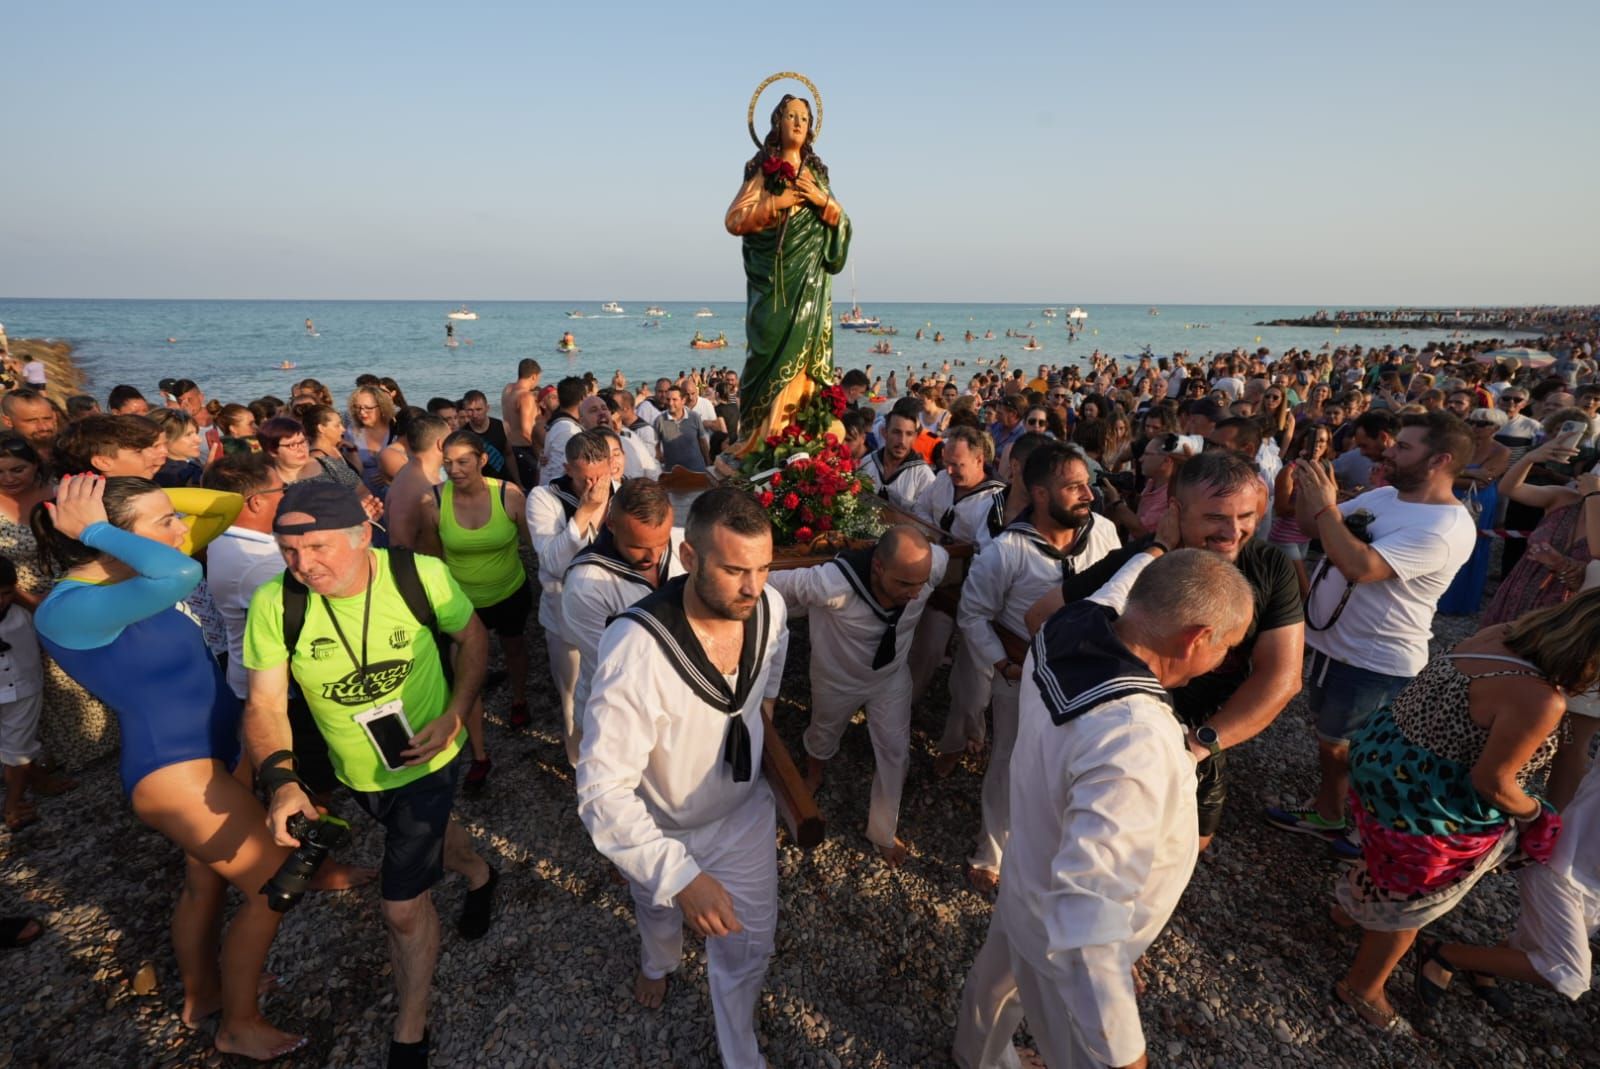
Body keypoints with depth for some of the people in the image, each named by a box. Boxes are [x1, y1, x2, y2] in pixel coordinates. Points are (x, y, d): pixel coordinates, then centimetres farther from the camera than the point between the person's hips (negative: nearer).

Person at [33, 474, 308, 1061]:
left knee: (206, 883, 26)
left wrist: (151, 502, -5)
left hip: (217, 753, 9)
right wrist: (95, 528, -28)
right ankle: (240, 1025, 25)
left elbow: (225, 506, 10)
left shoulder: (124, 581, 3)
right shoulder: (69, 608, -24)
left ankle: (200, 996, 49)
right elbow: (183, 575, -45)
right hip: (174, 770, -9)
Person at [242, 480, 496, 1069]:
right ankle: (479, 875, 66)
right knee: (426, 835, 31)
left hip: (426, 760, -3)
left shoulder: (421, 575, -27)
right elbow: (265, 704, -18)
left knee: (403, 906, 2)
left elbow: (472, 637, -10)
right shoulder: (275, 604, -24)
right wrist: (281, 779, -34)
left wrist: (454, 715, -21)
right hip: (356, 771, 3)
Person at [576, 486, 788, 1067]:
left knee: (749, 944, 16)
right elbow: (603, 791, -37)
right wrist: (680, 877, -43)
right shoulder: (635, 651, -41)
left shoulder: (768, 607, -23)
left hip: (745, 807, 3)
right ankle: (659, 964, 70)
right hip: (661, 826, -2)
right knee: (662, 914, 31)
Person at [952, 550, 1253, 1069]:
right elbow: (1086, 931, -43)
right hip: (1070, 947, -8)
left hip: (1030, 876, 8)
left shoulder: (1064, 635, -20)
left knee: (997, 980, 36)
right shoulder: (1135, 745, -45)